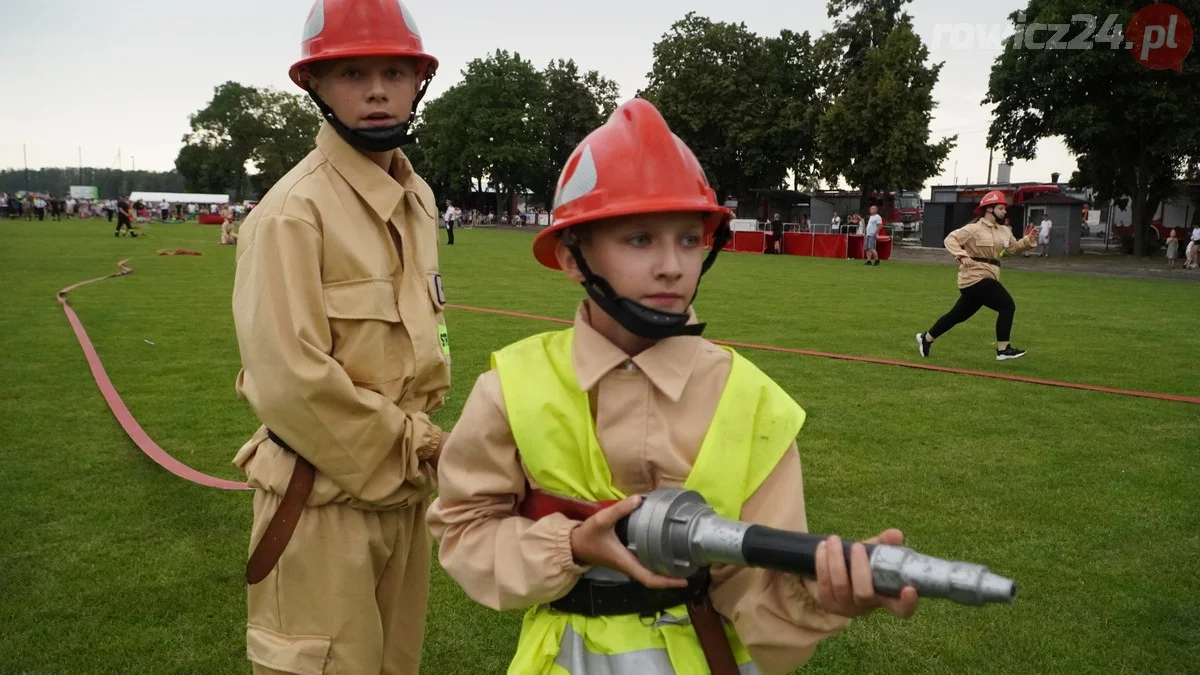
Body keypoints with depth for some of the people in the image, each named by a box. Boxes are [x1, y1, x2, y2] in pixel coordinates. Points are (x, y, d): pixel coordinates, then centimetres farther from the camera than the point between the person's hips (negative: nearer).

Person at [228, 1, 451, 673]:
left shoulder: (419, 199, 6)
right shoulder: (296, 210, -18)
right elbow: (290, 378, -23)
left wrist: (421, 443, 2)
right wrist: (416, 443, -14)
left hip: (408, 483, 7)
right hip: (328, 493, -7)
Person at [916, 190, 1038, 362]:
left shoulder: (1004, 231, 13)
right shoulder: (975, 228, -10)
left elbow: (1013, 248, 20)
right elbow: (950, 239, -13)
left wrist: (1028, 241, 2)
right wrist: (962, 256, -26)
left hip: (985, 279, 9)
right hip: (975, 278, -9)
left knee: (958, 314, 16)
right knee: (1007, 306, -14)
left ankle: (926, 338, 28)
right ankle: (1003, 350, -9)